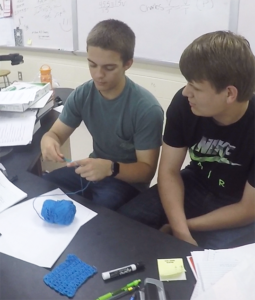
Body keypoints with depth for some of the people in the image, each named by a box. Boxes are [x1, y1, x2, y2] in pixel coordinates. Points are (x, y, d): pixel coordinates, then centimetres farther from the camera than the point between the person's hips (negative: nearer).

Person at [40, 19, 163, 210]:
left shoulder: (147, 109, -24)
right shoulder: (82, 95, -9)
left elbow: (147, 170, -19)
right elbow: (56, 133, 0)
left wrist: (110, 168, -39)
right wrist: (49, 141, -26)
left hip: (128, 179, -4)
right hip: (93, 170, 5)